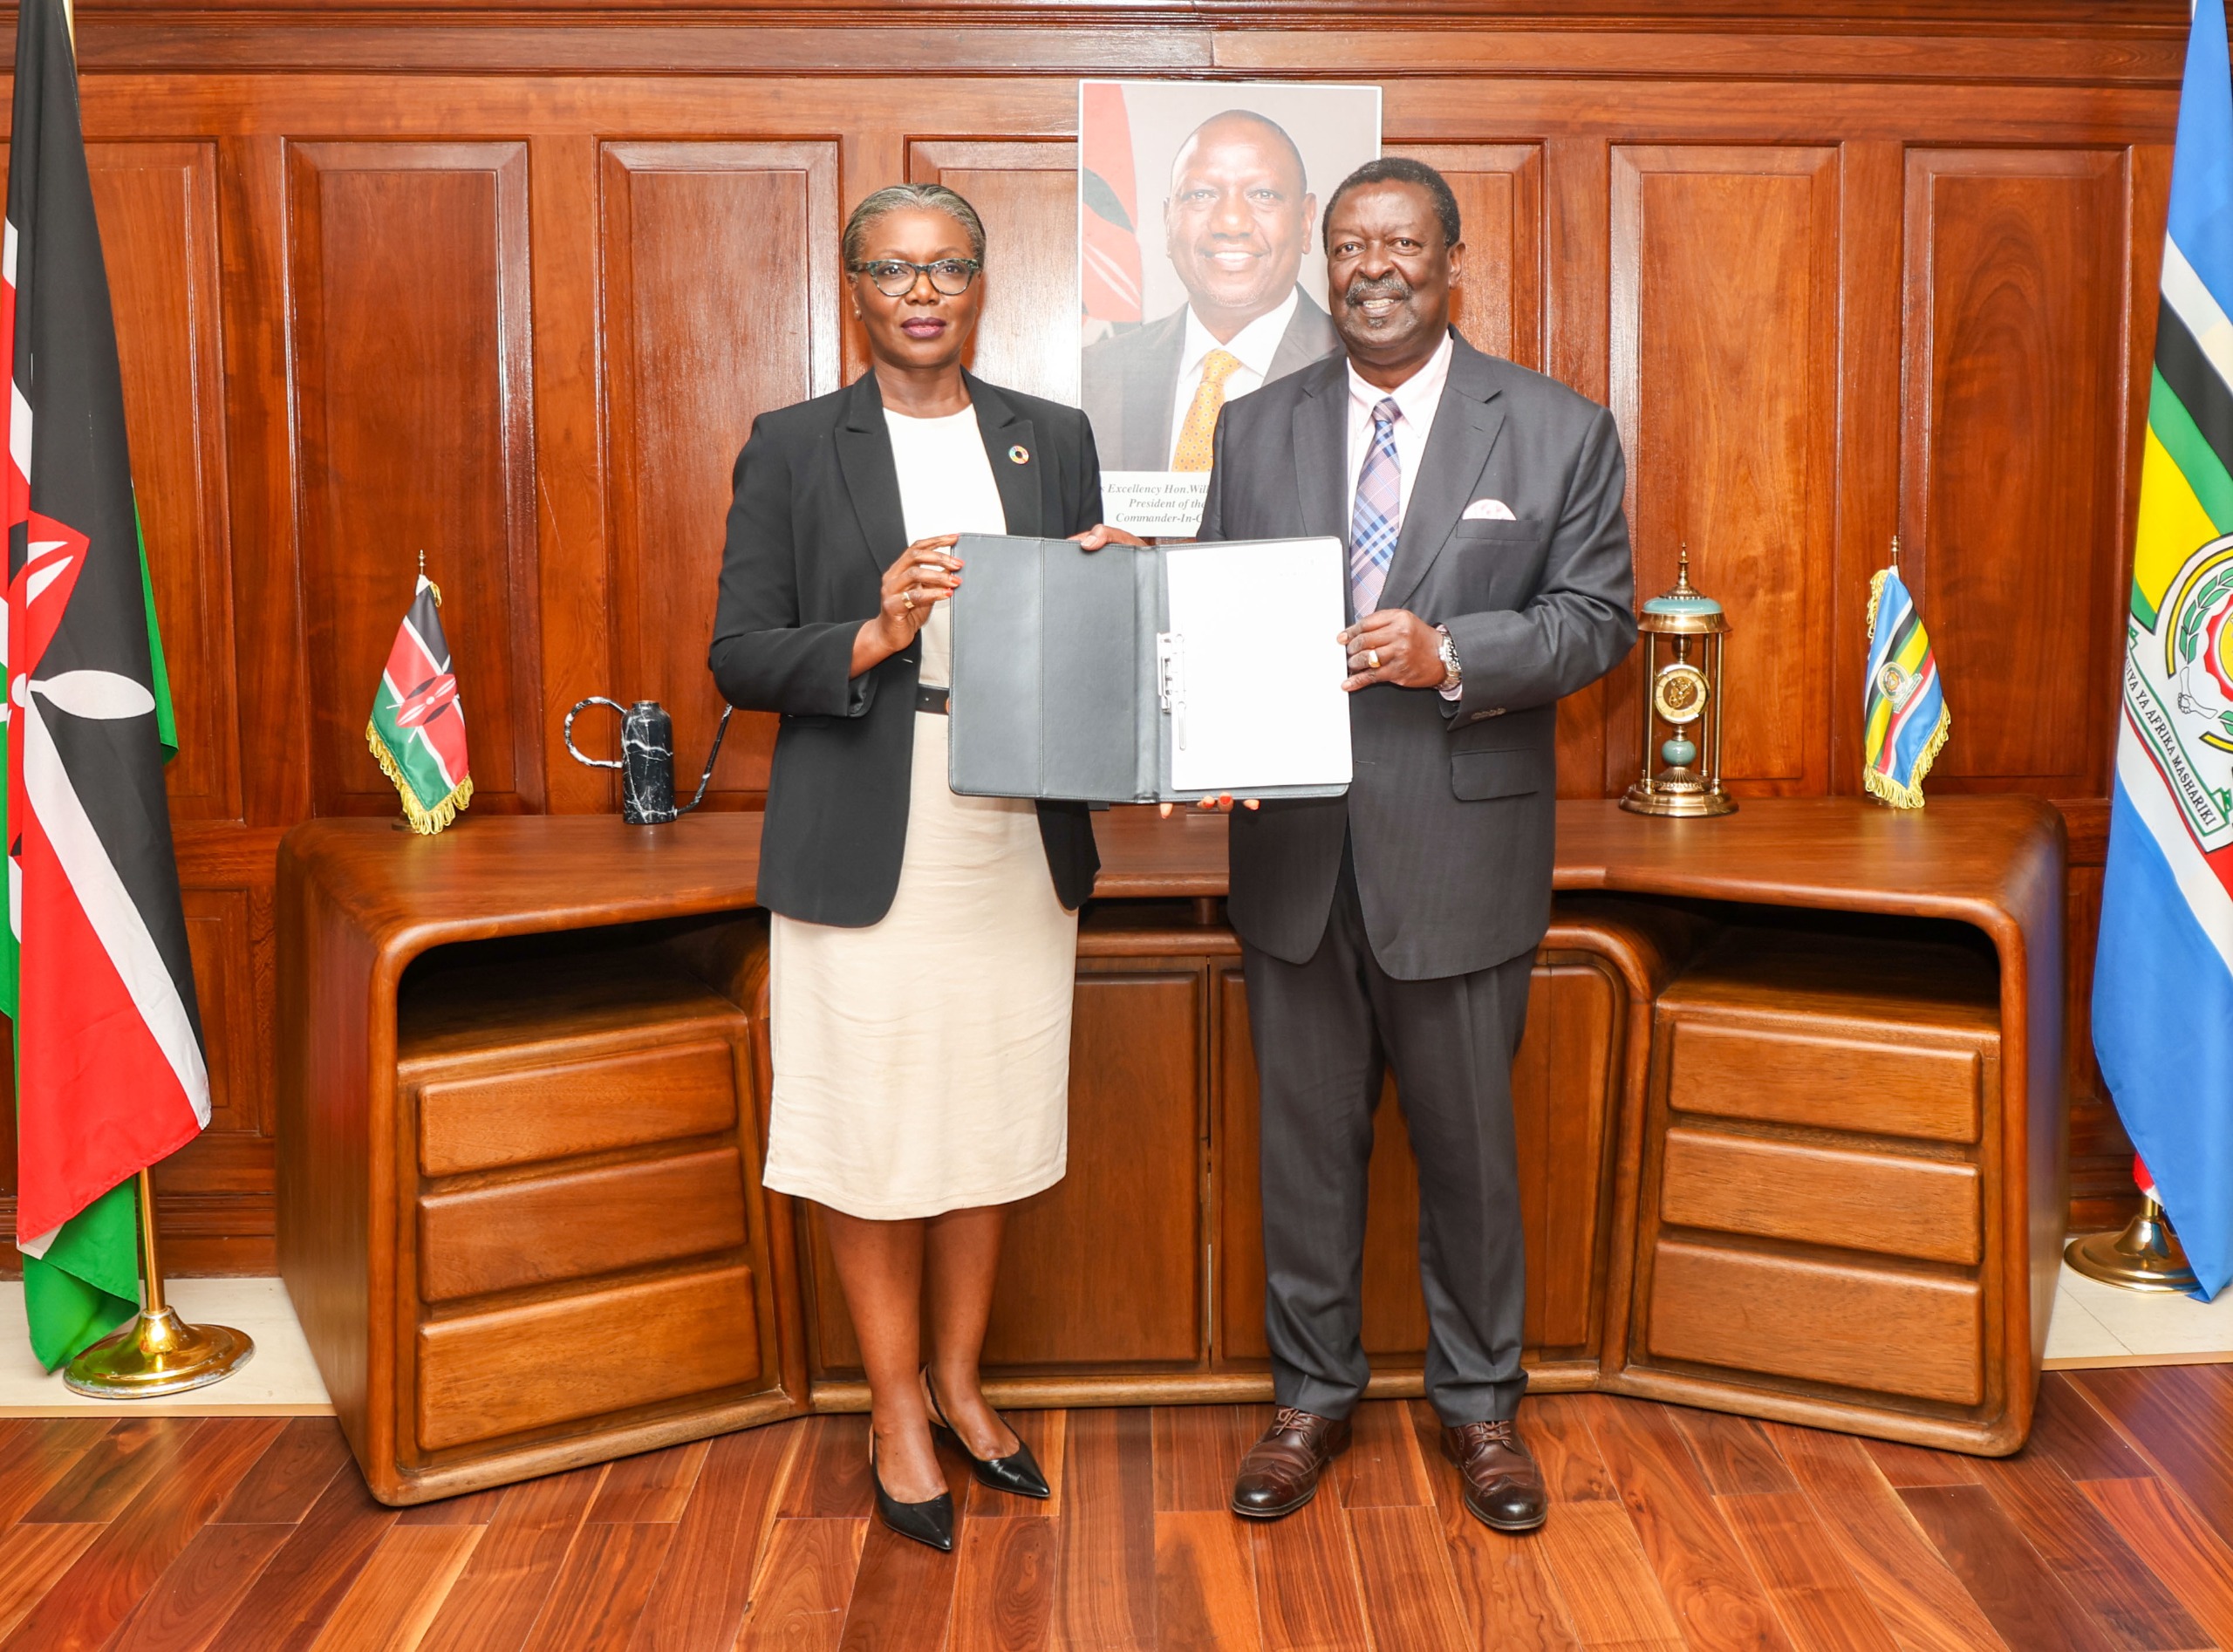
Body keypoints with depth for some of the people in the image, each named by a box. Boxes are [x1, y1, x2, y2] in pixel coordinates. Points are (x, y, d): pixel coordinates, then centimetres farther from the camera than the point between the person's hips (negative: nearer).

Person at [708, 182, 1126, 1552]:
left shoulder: (1056, 439, 10)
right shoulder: (793, 449, 1)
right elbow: (740, 658, -2)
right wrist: (871, 638, -18)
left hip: (1018, 840, 3)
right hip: (864, 850, -3)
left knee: (989, 1122, 12)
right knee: (872, 1131, 5)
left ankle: (960, 1378, 32)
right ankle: (898, 1407, 24)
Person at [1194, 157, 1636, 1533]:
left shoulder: (1559, 431, -1)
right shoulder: (1256, 430, 7)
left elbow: (1599, 620, -3)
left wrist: (1449, 654, -21)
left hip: (1461, 845, -2)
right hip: (1295, 846, 2)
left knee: (1469, 1139, 11)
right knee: (1307, 1136, 13)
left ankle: (1480, 1402, 31)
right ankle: (1314, 1395, 31)